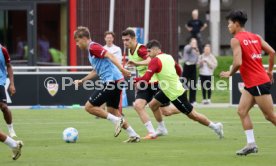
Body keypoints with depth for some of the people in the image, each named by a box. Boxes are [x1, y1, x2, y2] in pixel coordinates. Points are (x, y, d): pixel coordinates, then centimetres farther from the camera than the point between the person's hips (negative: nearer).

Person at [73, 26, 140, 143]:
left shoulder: (93, 47, -8)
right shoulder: (91, 50, 22)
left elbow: (110, 56, -22)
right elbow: (96, 71, 34)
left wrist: (121, 70, -33)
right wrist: (82, 81, 35)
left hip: (111, 80, -10)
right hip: (115, 81, 10)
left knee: (89, 107, -6)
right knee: (112, 111, 16)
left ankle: (117, 121, -8)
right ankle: (133, 135, 13)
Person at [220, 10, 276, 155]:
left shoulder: (236, 40, -11)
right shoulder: (256, 37, 11)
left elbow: (238, 62, -22)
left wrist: (230, 73, -4)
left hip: (258, 83, -9)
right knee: (242, 111, 8)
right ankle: (251, 144, 4)